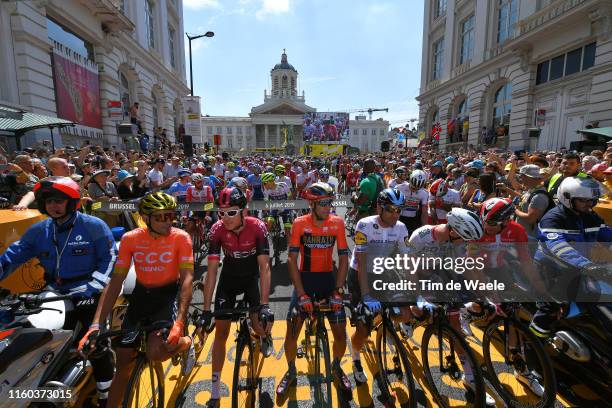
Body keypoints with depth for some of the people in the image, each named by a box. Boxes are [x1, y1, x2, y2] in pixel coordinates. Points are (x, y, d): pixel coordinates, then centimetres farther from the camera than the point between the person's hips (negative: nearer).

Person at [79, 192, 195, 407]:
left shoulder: (180, 237, -18)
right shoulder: (130, 239, -10)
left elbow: (187, 278, -23)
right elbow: (115, 282, -10)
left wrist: (180, 321, -34)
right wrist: (95, 325, -19)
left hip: (168, 294, -3)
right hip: (141, 295, 4)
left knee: (155, 352, -23)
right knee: (123, 361, 9)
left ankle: (186, 342, 10)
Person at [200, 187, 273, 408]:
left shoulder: (258, 227, -29)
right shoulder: (217, 229, -25)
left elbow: (264, 267, -30)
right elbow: (211, 271, -24)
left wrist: (264, 305, -35)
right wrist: (206, 310, -25)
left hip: (252, 277, -1)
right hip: (229, 278, 2)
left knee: (260, 323, -13)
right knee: (221, 331, 0)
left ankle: (266, 336, 28)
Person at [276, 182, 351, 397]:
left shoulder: (337, 223, -9)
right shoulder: (299, 224, -12)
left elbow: (343, 258, -6)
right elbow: (292, 260, -12)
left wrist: (338, 291, -11)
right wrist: (301, 294, -17)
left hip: (328, 277, 1)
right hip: (304, 277, -1)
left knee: (340, 332, 1)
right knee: (292, 331, -4)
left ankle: (336, 366, 33)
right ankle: (291, 371, 25)